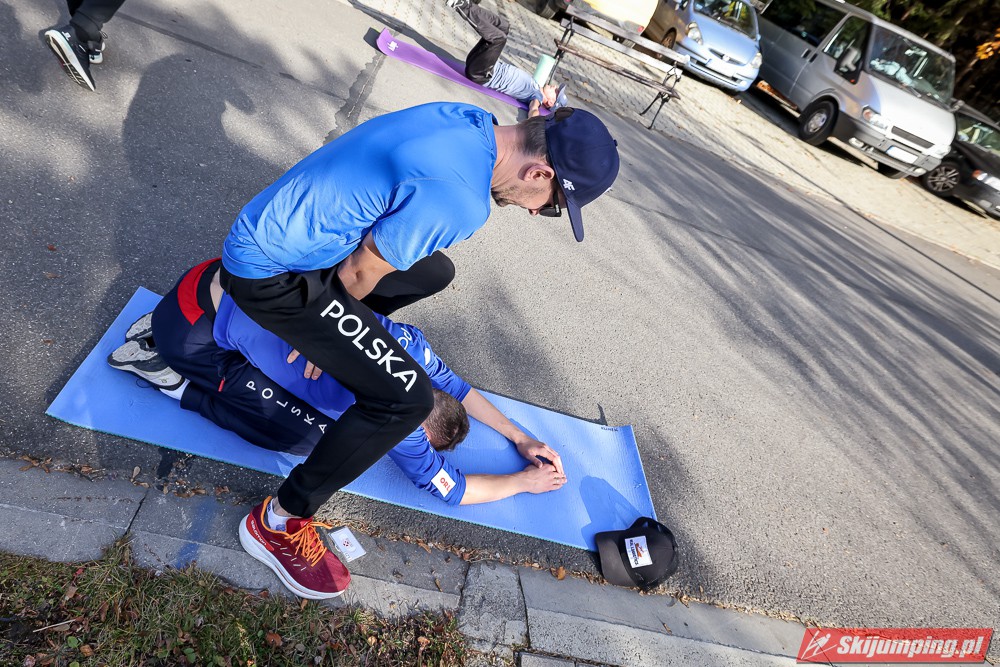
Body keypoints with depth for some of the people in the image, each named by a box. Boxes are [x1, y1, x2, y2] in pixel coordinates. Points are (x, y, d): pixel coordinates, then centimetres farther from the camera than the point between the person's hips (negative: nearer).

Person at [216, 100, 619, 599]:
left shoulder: (472, 121, -2)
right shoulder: (459, 200, -30)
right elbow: (361, 273, -21)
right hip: (267, 274, -9)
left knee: (434, 273, 20)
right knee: (406, 396, -16)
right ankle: (281, 521, 2)